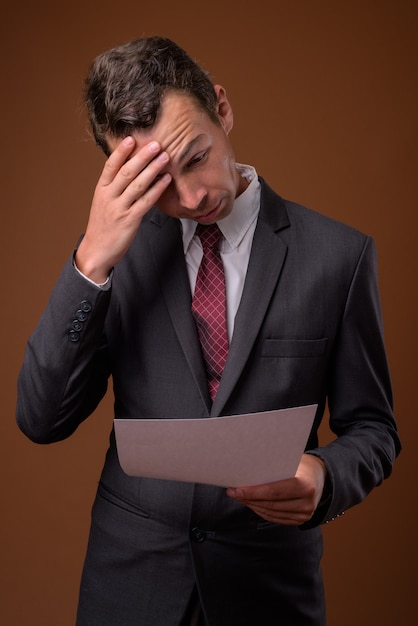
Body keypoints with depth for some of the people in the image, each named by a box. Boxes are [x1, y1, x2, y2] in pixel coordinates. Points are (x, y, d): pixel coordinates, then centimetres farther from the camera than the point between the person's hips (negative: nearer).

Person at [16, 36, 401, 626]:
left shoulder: (339, 254, -9)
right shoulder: (120, 246, -5)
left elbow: (371, 427, -1)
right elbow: (42, 420, -10)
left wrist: (323, 479, -23)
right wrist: (92, 261, -20)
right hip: (128, 577, 1)